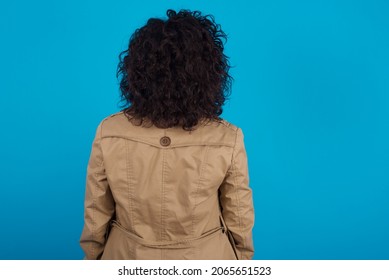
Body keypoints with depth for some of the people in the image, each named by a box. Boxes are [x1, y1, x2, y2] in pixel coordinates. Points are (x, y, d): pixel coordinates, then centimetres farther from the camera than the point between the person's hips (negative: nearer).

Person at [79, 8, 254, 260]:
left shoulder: (109, 133, -20)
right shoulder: (227, 140, -23)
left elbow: (96, 215, -7)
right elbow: (239, 219, -9)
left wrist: (93, 258, 10)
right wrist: (242, 260, 9)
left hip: (128, 259, 1)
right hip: (204, 260, 0)